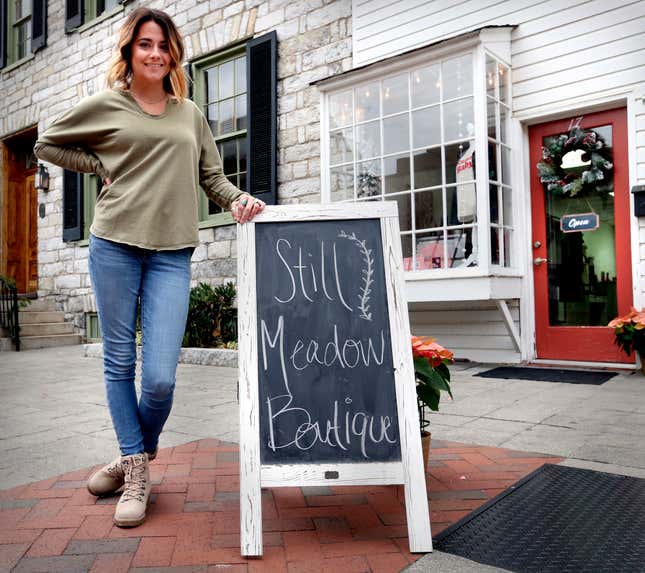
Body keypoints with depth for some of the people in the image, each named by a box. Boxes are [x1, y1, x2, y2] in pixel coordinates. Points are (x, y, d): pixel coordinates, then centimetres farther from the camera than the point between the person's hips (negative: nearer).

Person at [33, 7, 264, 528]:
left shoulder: (190, 114, 17)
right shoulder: (106, 105, 10)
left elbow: (211, 174, 19)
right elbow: (47, 145, 19)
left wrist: (238, 198, -1)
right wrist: (101, 166, 5)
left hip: (171, 255, 1)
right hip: (115, 245, 0)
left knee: (161, 377, -7)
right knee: (119, 362, 5)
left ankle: (137, 457, 21)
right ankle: (135, 468, 21)